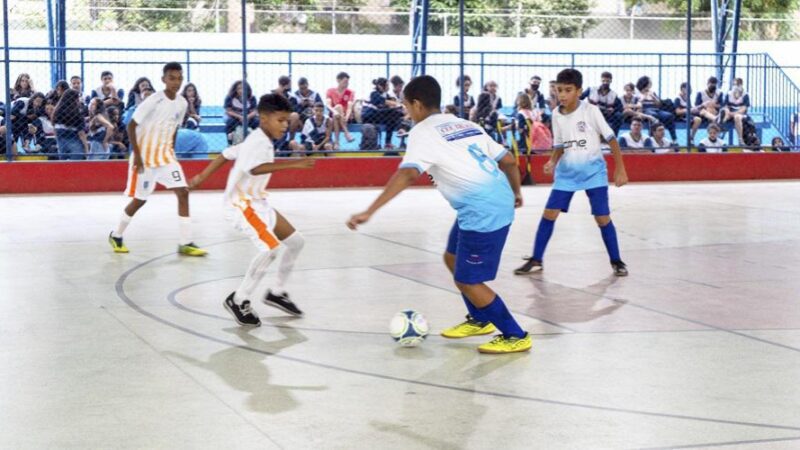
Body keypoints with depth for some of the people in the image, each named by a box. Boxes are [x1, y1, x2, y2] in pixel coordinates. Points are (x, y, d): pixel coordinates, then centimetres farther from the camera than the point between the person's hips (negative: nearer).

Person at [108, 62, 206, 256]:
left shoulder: (182, 103, 0)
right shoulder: (153, 101, -19)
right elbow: (131, 125, -15)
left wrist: (171, 151, 12)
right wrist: (137, 154, -19)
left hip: (166, 155, 5)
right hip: (145, 156, -5)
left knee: (183, 193, -8)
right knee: (140, 200, 4)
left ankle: (186, 243, -5)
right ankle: (116, 235, 27)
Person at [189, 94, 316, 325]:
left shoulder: (259, 141, 10)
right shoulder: (257, 142, -20)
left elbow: (225, 154, 18)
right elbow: (256, 168, -42)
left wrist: (201, 177, 23)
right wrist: (293, 164, -50)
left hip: (258, 203, 10)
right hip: (242, 205, -10)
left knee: (295, 241, 12)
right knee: (270, 248, -25)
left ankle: (277, 293, 25)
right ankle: (239, 300, -12)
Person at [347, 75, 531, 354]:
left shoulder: (423, 131, -6)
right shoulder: (466, 125, 16)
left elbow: (407, 174, -22)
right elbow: (508, 161, 18)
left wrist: (369, 212, -26)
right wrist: (515, 192, 38)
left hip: (483, 212, -9)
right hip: (499, 201, 9)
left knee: (467, 280, 3)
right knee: (453, 259, 24)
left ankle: (515, 336, 9)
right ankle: (479, 320, 39)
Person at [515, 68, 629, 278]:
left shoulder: (591, 111, -14)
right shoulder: (556, 115, -1)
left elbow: (611, 139, -9)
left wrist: (620, 169, -10)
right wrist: (552, 162, -10)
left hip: (593, 172, -4)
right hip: (567, 172, 4)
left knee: (602, 218, -5)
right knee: (549, 213, -3)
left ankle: (616, 261, 11)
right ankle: (536, 260, 6)